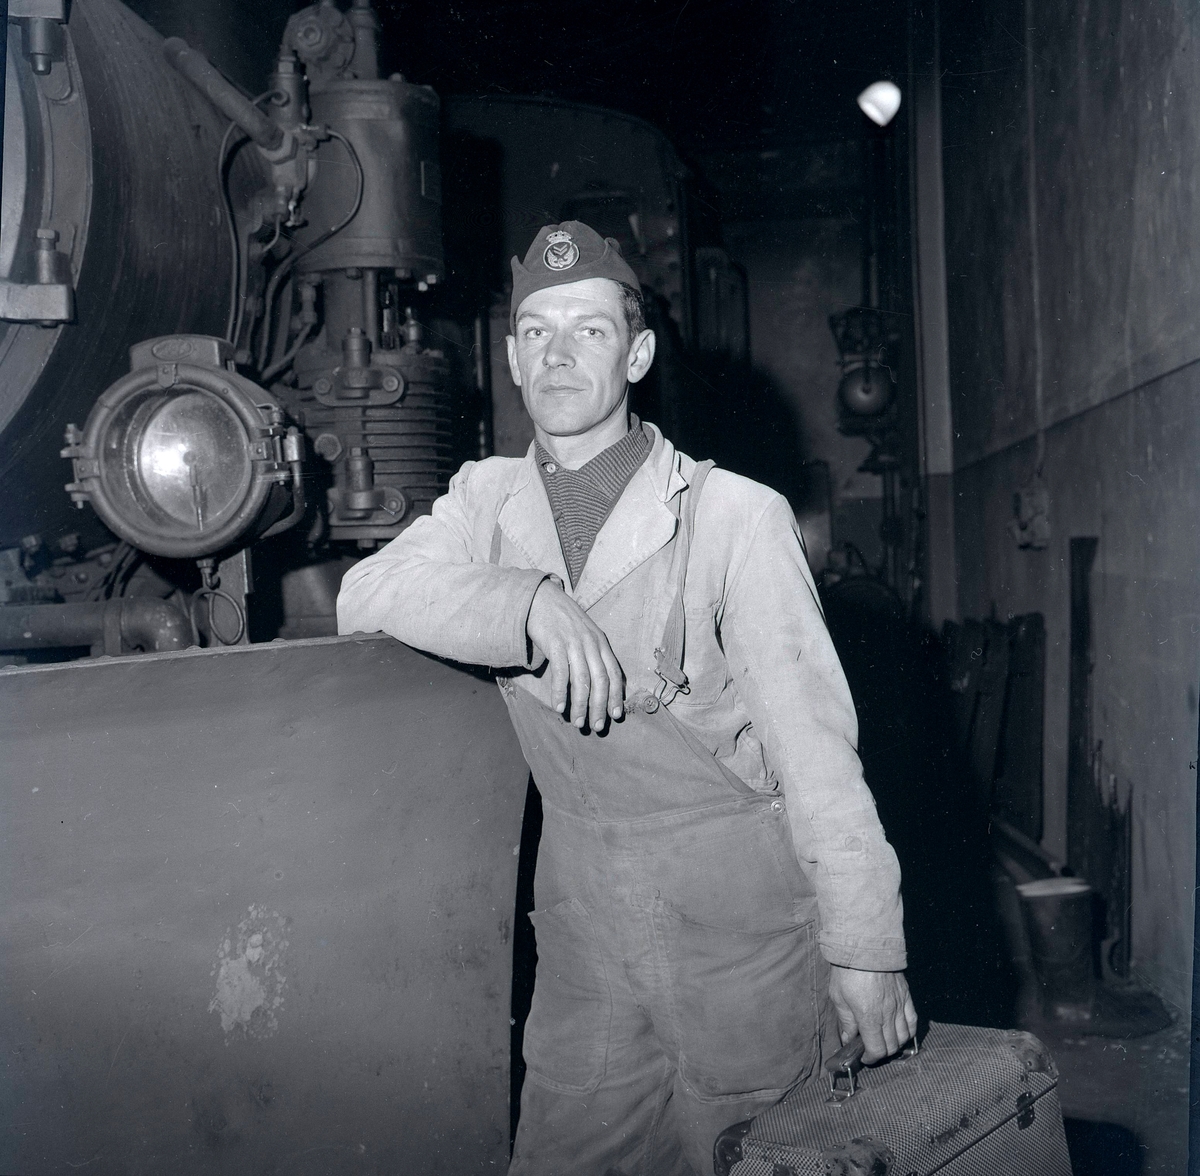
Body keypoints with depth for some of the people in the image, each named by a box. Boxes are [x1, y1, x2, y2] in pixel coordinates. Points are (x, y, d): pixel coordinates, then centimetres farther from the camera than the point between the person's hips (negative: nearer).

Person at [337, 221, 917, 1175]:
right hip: (586, 933, 4)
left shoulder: (738, 515, -12)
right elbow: (362, 597, -9)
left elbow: (813, 737, -12)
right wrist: (530, 600, -24)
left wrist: (865, 950, -10)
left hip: (743, 926, -4)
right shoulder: (488, 497, 5)